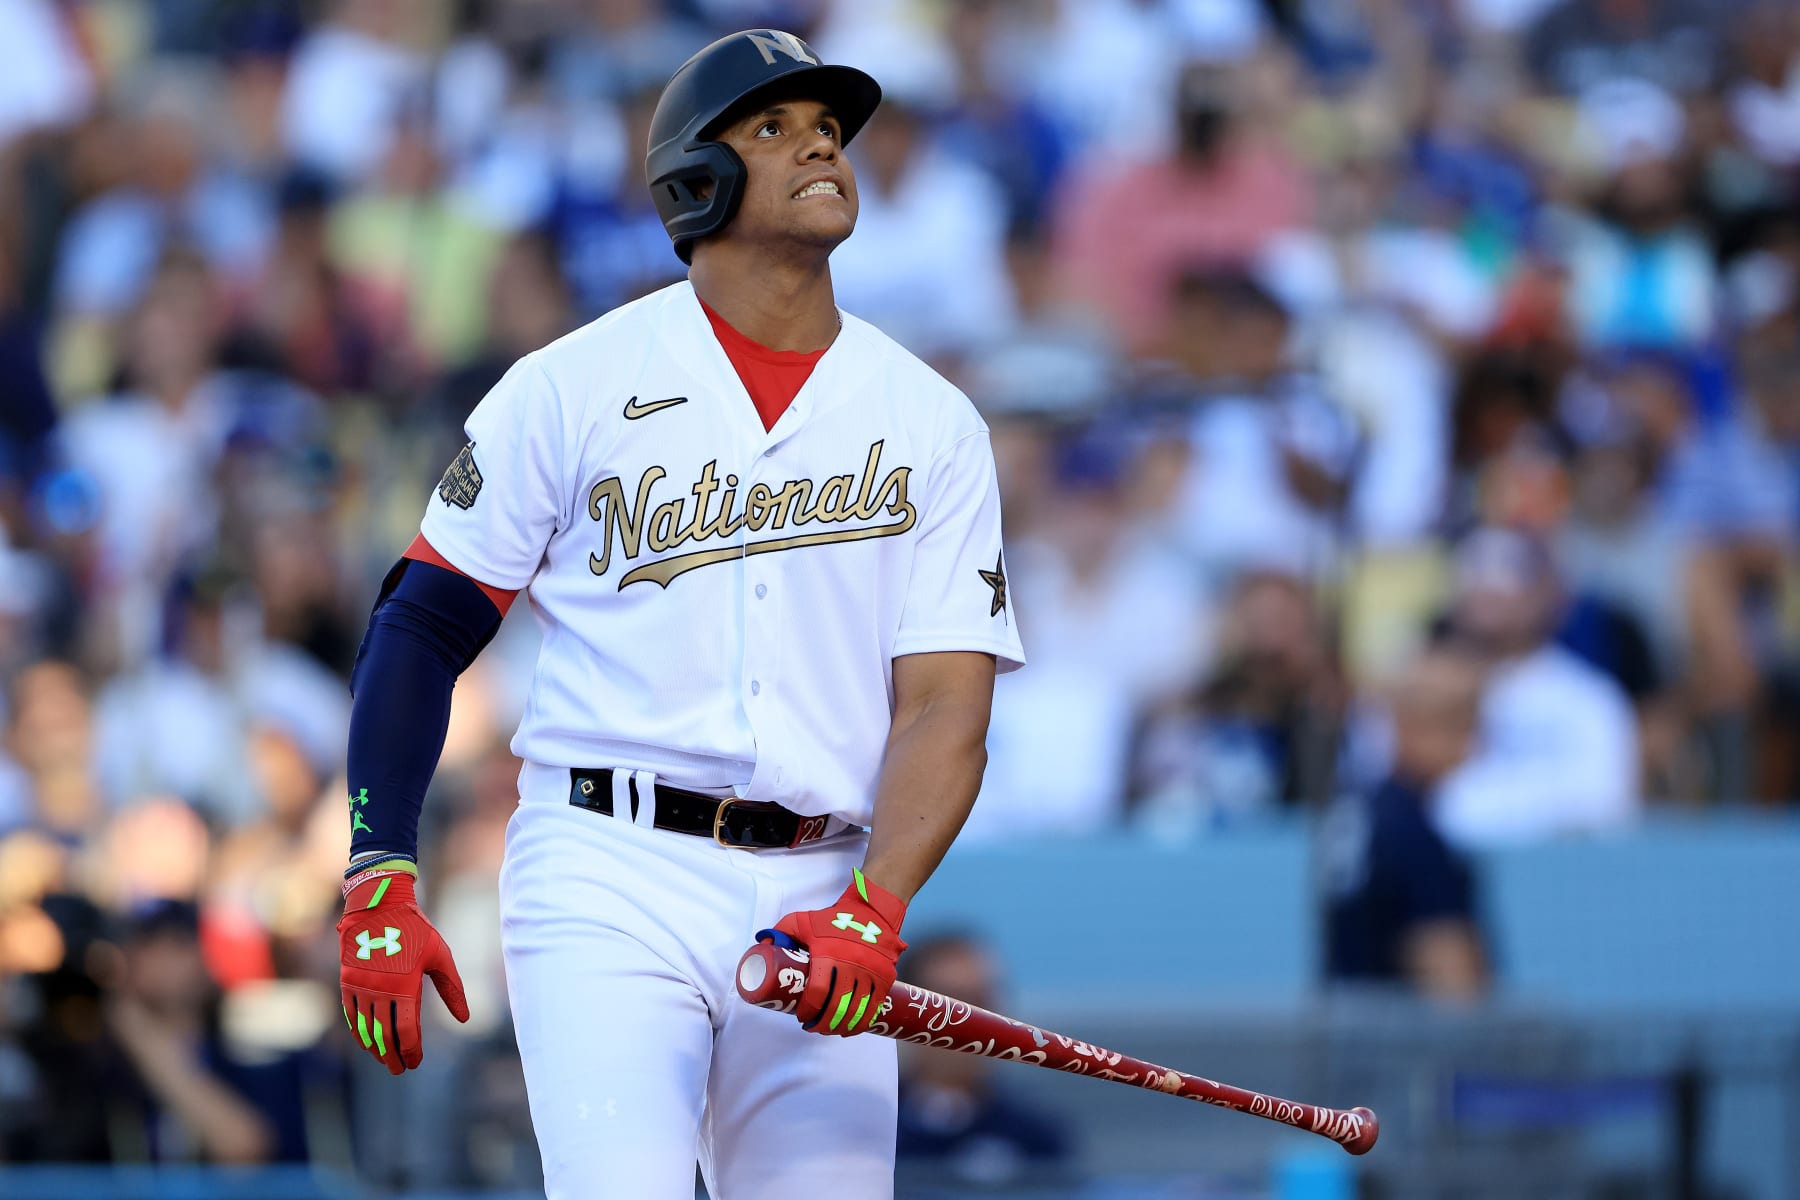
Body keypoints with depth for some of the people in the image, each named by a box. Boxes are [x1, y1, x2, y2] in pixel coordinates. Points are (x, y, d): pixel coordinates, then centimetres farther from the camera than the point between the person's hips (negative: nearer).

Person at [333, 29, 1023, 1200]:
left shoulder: (933, 423, 8)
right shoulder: (574, 388, 3)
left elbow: (946, 702, 0)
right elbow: (421, 629, 5)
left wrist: (871, 911, -16)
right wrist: (378, 883, -5)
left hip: (822, 897, 3)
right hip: (608, 883, -3)